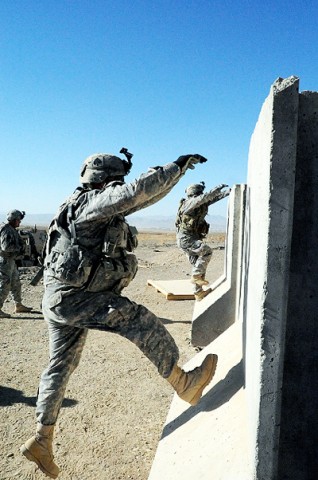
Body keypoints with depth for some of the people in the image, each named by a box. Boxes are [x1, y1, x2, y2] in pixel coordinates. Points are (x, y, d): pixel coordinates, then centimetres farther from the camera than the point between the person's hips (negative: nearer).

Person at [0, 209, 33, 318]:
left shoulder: (12, 230, 14)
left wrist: (21, 246, 5)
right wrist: (19, 248, -13)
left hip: (11, 261, 10)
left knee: (16, 283, 16)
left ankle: (19, 306, 27)